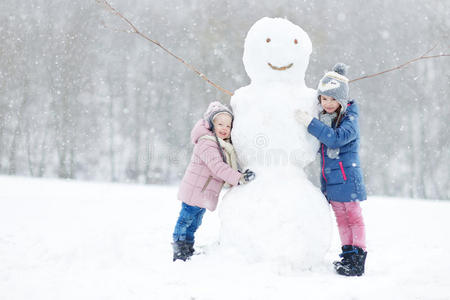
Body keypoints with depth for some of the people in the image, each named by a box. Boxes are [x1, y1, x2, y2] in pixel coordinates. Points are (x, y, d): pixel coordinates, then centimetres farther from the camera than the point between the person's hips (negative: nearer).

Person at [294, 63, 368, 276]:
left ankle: (358, 257, 4)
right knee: (341, 218, 12)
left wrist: (309, 122, -30)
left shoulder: (349, 120, -13)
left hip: (346, 177, -7)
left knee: (353, 217, -1)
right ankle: (348, 255, 19)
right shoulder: (324, 119, 10)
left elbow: (336, 138, -31)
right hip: (330, 178, 7)